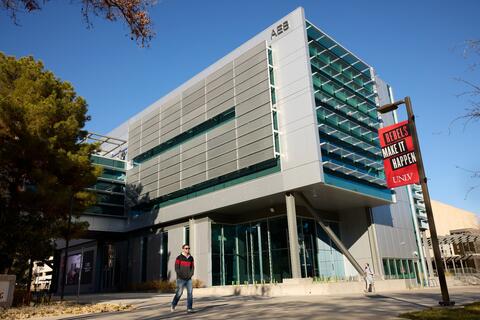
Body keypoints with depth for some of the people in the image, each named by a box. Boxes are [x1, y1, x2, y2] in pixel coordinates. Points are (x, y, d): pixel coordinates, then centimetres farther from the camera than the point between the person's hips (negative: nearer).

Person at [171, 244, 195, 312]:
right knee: (179, 293, 0)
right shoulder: (179, 258, -5)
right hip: (180, 279, -4)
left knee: (190, 293, -7)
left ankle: (189, 308, -3)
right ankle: (173, 306, 22)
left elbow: (192, 268, 12)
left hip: (189, 279, 4)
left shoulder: (191, 258, 9)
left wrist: (190, 274, -4)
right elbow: (177, 268, -8)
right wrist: (182, 275, -14)